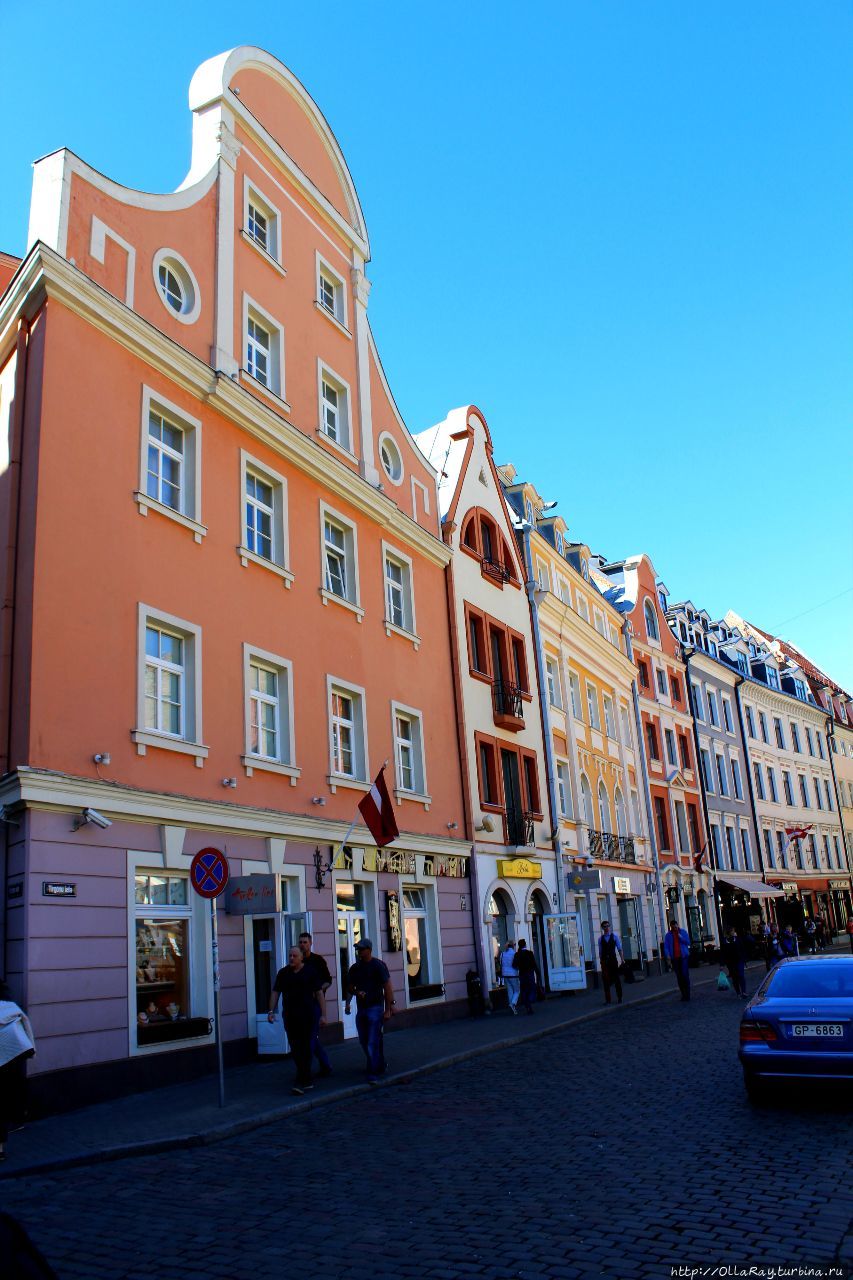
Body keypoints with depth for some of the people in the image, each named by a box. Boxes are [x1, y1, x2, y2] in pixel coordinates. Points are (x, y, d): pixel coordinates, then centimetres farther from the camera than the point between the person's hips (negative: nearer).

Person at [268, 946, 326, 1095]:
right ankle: (307, 1081, 17)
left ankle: (301, 1082, -6)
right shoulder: (283, 973, 8)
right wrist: (271, 1010, -3)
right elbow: (275, 993, 9)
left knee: (305, 1049, -6)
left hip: (306, 1016, -3)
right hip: (289, 1016, 4)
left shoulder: (310, 972, 0)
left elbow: (319, 993, -1)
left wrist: (323, 1014, -6)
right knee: (295, 1049, 6)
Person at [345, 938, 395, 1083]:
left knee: (373, 1042, -10)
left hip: (375, 1007, -6)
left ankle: (373, 1073, -7)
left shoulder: (378, 966, -8)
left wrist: (387, 1010, -12)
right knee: (364, 1041, 13)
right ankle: (380, 1067, 32)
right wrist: (357, 992, -7)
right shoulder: (354, 968, 9)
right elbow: (350, 988, 17)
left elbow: (387, 988, -8)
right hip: (361, 1008, 7)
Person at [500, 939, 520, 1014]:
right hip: (513, 974, -5)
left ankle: (512, 1008, 11)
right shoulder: (514, 953, -11)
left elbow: (501, 965, 12)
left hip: (505, 975, 5)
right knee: (516, 991, 4)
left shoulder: (502, 954, 7)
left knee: (509, 991, 10)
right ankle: (513, 1003, -19)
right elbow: (516, 964, -10)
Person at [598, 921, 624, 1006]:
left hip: (613, 959, -1)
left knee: (616, 978, 5)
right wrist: (600, 961, 0)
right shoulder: (600, 938, 6)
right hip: (604, 960, 1)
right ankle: (607, 999, 6)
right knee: (606, 980, 1)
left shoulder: (615, 936, 4)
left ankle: (619, 998, 16)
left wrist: (622, 959, -4)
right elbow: (600, 951, 5)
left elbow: (619, 949, 3)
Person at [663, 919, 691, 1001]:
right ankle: (683, 994, 9)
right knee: (679, 976, 2)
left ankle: (687, 994, -6)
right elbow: (666, 947, 2)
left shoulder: (683, 932, 8)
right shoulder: (668, 935, 7)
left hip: (683, 957, -1)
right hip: (674, 958, 1)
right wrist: (667, 955, -15)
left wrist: (680, 937, -12)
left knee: (685, 974, -11)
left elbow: (688, 942, 3)